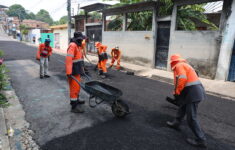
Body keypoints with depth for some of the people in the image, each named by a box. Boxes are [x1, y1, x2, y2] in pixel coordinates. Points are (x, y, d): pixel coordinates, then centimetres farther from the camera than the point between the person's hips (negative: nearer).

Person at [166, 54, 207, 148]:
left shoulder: (179, 66, -8)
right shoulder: (184, 65, 22)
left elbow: (183, 78, -25)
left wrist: (177, 92, -13)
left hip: (192, 93, -10)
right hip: (195, 90, 11)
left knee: (191, 118, -2)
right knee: (182, 108, 26)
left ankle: (201, 140, 7)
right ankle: (176, 123, 43)